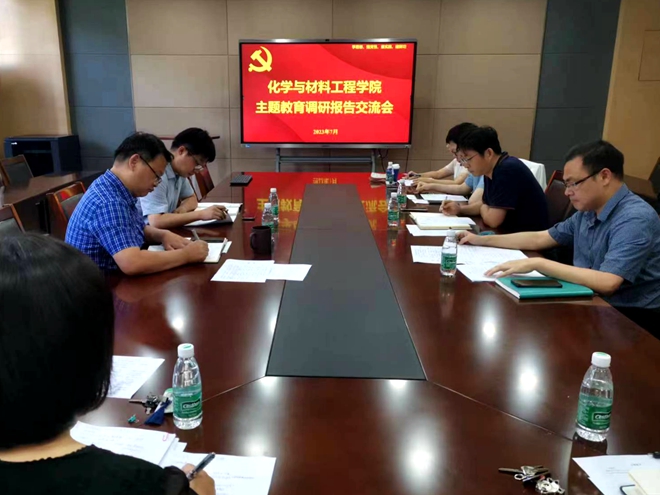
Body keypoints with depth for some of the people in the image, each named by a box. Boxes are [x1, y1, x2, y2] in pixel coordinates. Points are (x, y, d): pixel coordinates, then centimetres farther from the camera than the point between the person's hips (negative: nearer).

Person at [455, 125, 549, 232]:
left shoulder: (507, 170, -22)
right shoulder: (490, 170, 4)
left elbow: (492, 220, -25)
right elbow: (488, 206, 16)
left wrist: (482, 208, -4)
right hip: (509, 233, 7)